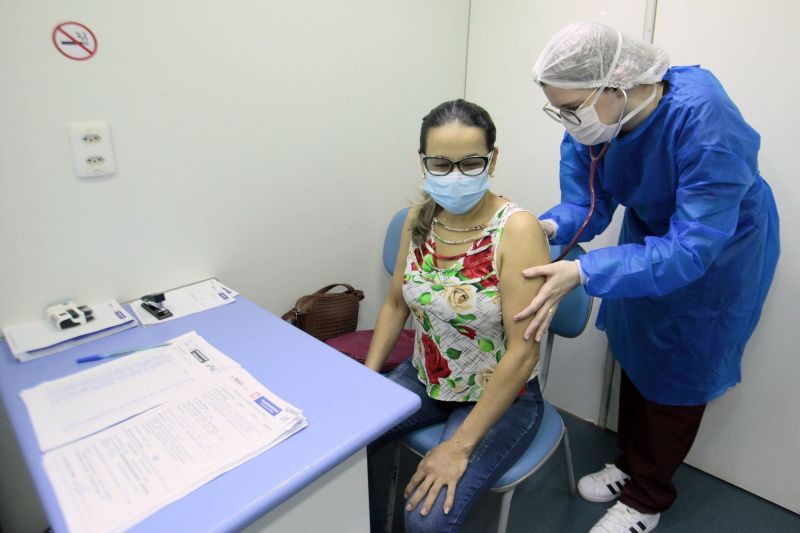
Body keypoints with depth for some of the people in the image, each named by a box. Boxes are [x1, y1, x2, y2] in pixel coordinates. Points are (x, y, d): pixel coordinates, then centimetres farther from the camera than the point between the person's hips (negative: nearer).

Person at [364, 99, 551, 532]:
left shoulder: (517, 229, -23)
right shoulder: (419, 218, -5)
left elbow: (522, 352, -23)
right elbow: (395, 304, 6)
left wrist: (460, 446, -20)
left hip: (500, 397, -4)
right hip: (425, 379, 5)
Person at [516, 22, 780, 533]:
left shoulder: (704, 121, -39)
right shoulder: (592, 118, -21)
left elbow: (692, 249, -41)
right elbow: (585, 204, -17)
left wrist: (583, 273, -49)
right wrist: (546, 227, -39)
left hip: (718, 251, -6)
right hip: (649, 235, 6)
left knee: (676, 373, 6)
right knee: (634, 352, 18)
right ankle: (631, 464, 43)